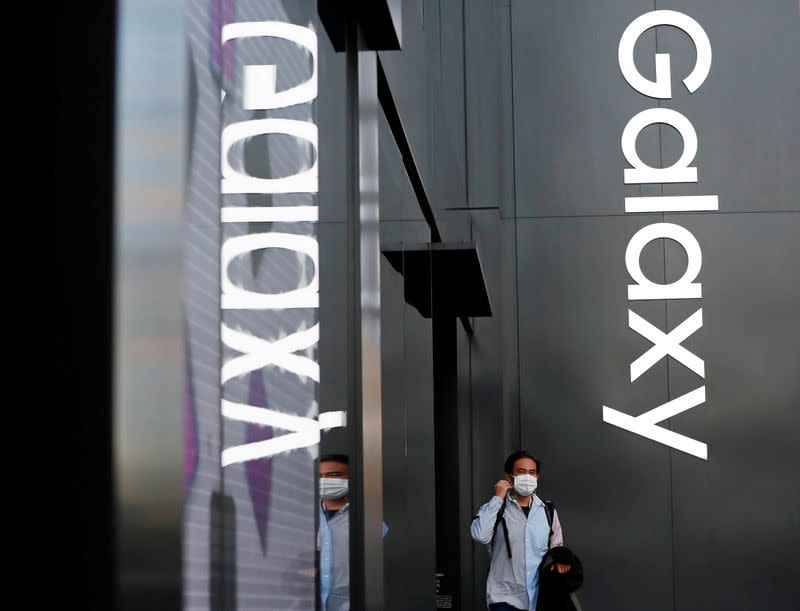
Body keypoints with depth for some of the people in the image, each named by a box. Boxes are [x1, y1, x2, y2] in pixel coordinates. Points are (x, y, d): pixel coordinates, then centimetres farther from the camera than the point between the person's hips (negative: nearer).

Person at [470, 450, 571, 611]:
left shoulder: (548, 511, 9)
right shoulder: (495, 508, -1)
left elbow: (556, 547, 20)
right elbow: (480, 535, -20)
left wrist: (559, 560, -3)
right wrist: (497, 499, -15)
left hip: (540, 598, 3)